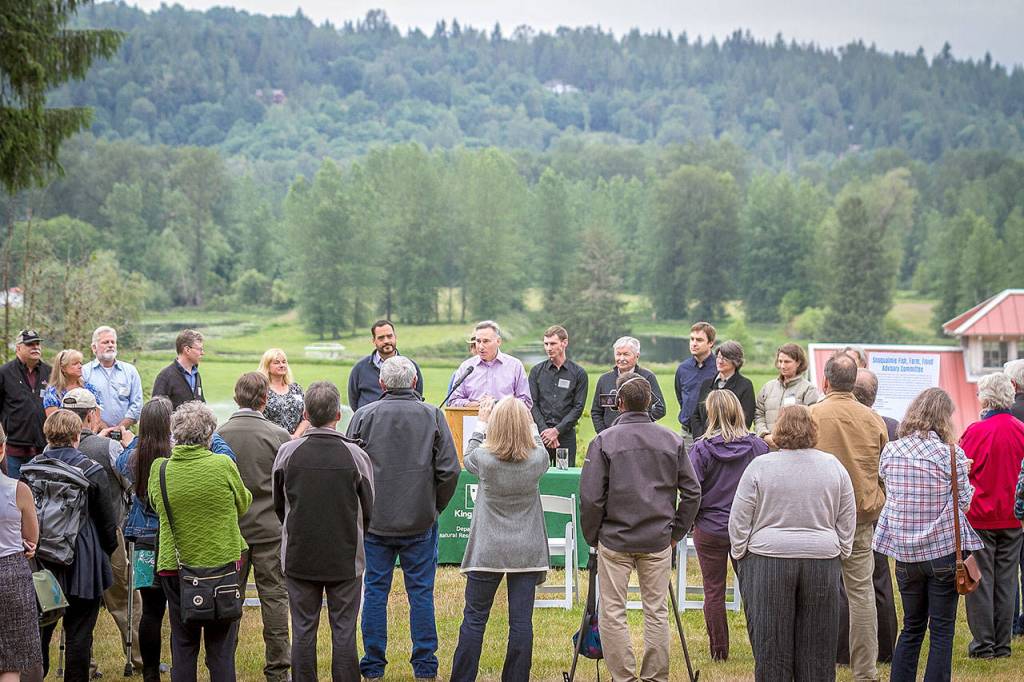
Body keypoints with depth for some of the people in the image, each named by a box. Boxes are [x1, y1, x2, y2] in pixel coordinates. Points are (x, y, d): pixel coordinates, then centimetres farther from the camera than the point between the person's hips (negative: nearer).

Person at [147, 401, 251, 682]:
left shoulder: (159, 470, -6)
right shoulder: (224, 466, -13)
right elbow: (243, 505, 2)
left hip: (175, 566, 2)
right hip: (223, 563, -2)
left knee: (182, 647, 12)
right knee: (221, 649, 6)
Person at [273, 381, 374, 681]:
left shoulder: (288, 452, -8)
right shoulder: (356, 456, -11)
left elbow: (278, 505, 6)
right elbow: (368, 512, 1)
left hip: (299, 557, 1)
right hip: (346, 559, -1)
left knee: (303, 630, 9)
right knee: (344, 631, 6)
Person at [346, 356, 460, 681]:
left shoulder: (364, 416, -3)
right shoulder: (432, 416, -3)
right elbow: (449, 470, -4)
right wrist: (435, 507, 10)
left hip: (375, 521, 0)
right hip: (420, 521, 0)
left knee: (374, 592, 8)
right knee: (421, 593, 7)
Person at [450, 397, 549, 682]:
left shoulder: (485, 458, -15)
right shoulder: (537, 459, -11)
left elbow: (468, 458, 9)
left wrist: (481, 423, 17)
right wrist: (529, 424, 21)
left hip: (488, 551, -1)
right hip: (527, 552, 1)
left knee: (474, 618, 8)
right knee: (521, 621, 4)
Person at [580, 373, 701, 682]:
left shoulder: (604, 441, -8)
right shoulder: (672, 440, 1)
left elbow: (590, 497, -10)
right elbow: (692, 492, 2)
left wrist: (592, 537, 4)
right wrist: (676, 532, 11)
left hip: (614, 540, -3)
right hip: (659, 540, 3)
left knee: (612, 612, 5)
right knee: (657, 611, 10)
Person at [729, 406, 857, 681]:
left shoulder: (760, 466, -5)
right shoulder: (834, 466, 3)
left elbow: (739, 521, -2)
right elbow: (848, 521, 8)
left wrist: (740, 554, 10)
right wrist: (841, 554, 18)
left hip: (768, 560, -2)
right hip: (823, 562, 2)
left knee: (770, 647, 4)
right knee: (817, 647, 8)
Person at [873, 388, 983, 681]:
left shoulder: (890, 452, 0)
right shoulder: (951, 454, -12)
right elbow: (964, 502, -4)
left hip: (904, 553, 4)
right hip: (944, 550, -4)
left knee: (912, 626, 16)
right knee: (942, 630, 4)